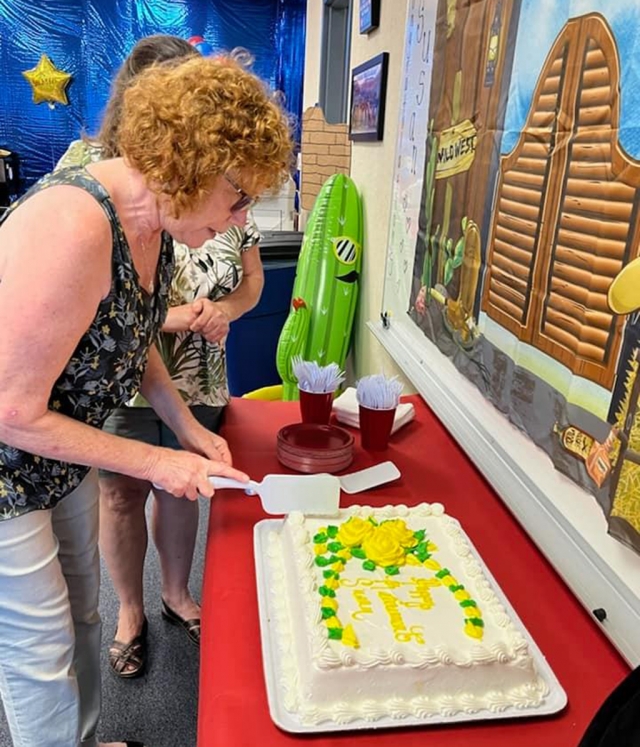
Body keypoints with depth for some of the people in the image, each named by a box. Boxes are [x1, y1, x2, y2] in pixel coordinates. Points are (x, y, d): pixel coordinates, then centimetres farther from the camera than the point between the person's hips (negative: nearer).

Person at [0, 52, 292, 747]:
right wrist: (153, 462, -19)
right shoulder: (72, 226, -33)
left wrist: (188, 428, 2)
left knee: (79, 616, 25)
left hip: (62, 464, 9)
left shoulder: (155, 224, -6)